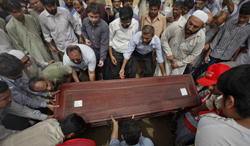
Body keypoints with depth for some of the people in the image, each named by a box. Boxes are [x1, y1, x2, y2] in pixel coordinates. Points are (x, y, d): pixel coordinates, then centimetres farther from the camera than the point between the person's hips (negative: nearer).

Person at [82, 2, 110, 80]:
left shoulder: (104, 25, -23)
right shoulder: (85, 21, -8)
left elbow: (104, 44, -21)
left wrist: (102, 59, -24)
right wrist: (86, 38, -6)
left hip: (101, 51, -4)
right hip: (91, 50, 5)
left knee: (105, 72, 9)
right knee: (94, 70, 23)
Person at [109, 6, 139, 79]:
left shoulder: (136, 23, -8)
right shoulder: (113, 24, -15)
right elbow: (110, 40, -4)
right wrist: (111, 55, -5)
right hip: (116, 53, -2)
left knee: (126, 74, 14)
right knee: (114, 75, 8)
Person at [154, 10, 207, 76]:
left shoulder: (201, 38, -20)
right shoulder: (175, 27, -27)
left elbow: (193, 55, -10)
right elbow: (164, 38, -13)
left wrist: (179, 63, -11)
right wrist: (169, 53, -17)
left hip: (181, 61, 2)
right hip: (167, 57, -1)